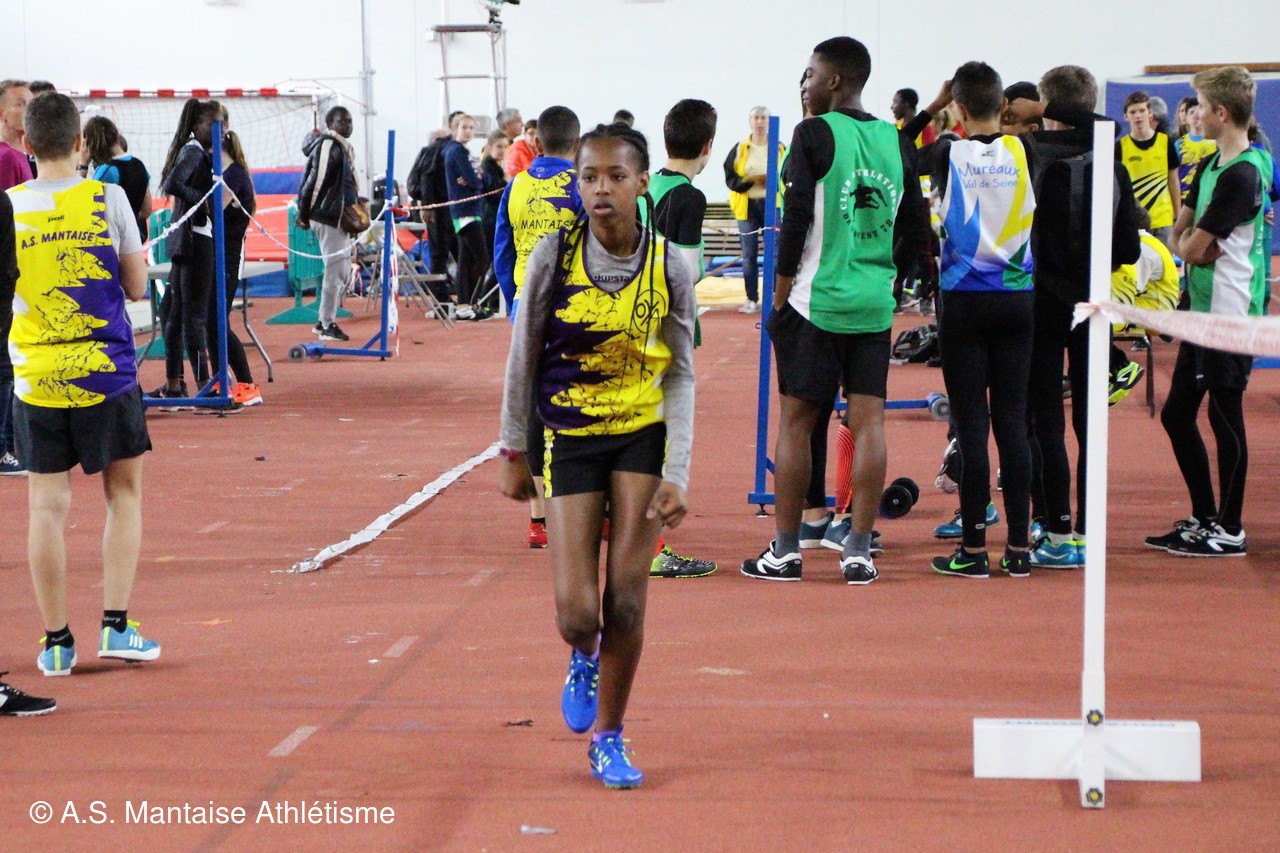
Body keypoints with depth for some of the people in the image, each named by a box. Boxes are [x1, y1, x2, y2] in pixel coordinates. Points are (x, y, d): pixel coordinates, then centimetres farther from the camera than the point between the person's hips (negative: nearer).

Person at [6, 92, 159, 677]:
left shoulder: (9, 207, -2)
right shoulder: (107, 199, -5)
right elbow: (136, 287, 1)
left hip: (35, 378, 1)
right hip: (105, 372, -1)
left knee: (48, 507, 4)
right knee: (124, 495, 12)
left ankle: (56, 642, 6)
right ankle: (115, 625, 7)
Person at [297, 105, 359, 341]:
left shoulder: (344, 146, 16)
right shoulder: (327, 145, -15)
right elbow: (315, 181, -18)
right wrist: (304, 213, -15)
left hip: (340, 216, 10)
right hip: (328, 216, -10)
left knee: (342, 271, 13)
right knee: (336, 270, -7)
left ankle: (325, 320, 20)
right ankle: (327, 325, -2)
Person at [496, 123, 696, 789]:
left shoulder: (669, 268, -9)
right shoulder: (554, 255, -11)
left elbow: (681, 375, -1)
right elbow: (523, 357, 1)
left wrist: (677, 475, -8)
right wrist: (513, 451, 5)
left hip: (643, 435, 0)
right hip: (570, 438, 0)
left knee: (626, 600, -4)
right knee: (576, 613, -7)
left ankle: (609, 739, 15)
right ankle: (584, 659, 31)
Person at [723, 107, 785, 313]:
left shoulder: (781, 149, 3)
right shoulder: (739, 149, 4)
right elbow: (730, 178, -1)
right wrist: (751, 181, -15)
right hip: (747, 207, 1)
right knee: (749, 255, 3)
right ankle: (751, 299, 9)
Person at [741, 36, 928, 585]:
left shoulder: (814, 134, -7)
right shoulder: (896, 142, 8)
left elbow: (797, 218, -11)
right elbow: (915, 226, 11)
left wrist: (780, 297, -3)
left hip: (816, 301, -4)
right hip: (874, 306, 4)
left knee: (796, 420, 4)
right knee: (868, 421, 4)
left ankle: (785, 552, 7)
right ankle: (859, 552, 3)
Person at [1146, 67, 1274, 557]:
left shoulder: (1242, 174, -18)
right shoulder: (1211, 166, 12)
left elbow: (1194, 246, -18)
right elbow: (1180, 233, 16)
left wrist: (1192, 244, 3)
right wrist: (1193, 244, -4)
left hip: (1229, 314, -10)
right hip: (1203, 310, 10)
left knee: (1225, 420, -1)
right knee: (1176, 414, 14)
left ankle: (1230, 530, 8)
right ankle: (1203, 519, 23)